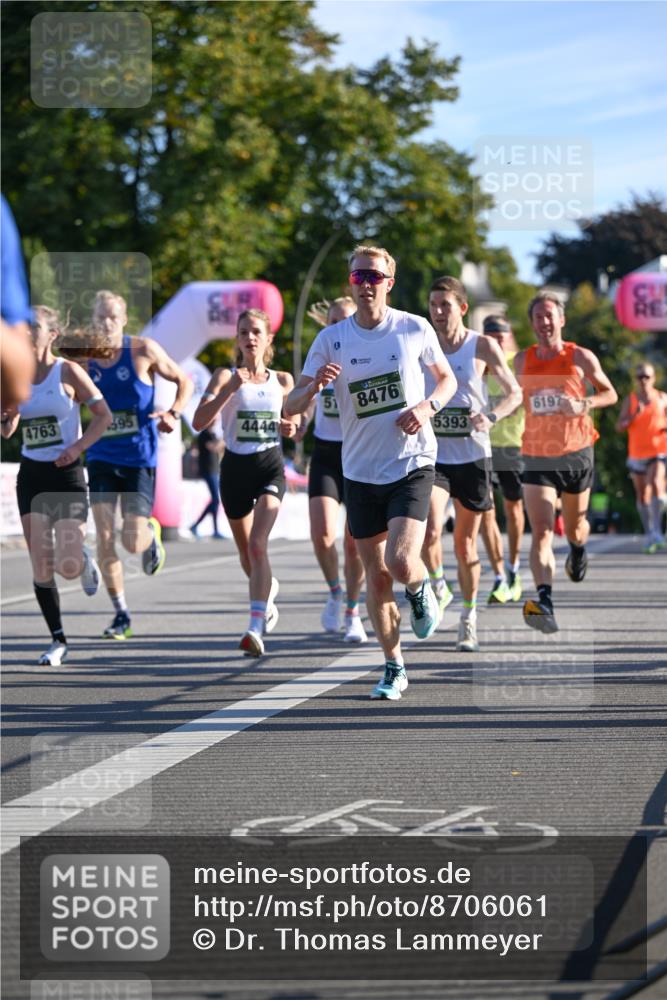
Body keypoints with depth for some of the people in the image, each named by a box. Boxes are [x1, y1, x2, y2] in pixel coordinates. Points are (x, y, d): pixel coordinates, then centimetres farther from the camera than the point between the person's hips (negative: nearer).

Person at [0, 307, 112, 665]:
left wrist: (77, 447, -15)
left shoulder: (68, 372, -7)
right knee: (41, 567, -3)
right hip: (31, 475, 4)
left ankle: (84, 560, 28)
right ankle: (58, 641, 7)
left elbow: (104, 415, -3)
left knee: (68, 567, -10)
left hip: (67, 475, -3)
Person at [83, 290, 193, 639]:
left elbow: (183, 380, 5)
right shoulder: (84, 358, 0)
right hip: (101, 457, 2)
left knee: (132, 542, -4)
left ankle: (151, 533, 34)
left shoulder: (144, 350, -6)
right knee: (105, 537, -7)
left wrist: (173, 413, -11)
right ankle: (120, 613, 6)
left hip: (139, 458, -2)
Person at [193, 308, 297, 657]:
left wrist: (289, 428, -2)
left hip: (270, 467, -1)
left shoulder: (283, 380, 6)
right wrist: (230, 389, -26)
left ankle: (257, 627, -27)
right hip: (235, 469, 1)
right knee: (246, 550, 14)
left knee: (257, 543, -20)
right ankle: (268, 588, 48)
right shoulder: (226, 376, -2)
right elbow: (199, 421, -15)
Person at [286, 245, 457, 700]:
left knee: (402, 562, -20)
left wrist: (428, 405, -9)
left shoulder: (416, 329, -3)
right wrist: (314, 387, -24)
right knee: (376, 576, 7)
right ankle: (394, 668, 21)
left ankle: (422, 591, 17)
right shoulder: (331, 339, 0)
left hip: (412, 463, -2)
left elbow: (447, 379, 12)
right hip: (360, 471, 2)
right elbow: (291, 406, -1)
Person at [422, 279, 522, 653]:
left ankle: (469, 618, 22)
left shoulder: (483, 347, -3)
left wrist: (491, 416, -17)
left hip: (473, 455, -1)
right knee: (431, 529, -21)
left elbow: (515, 393, 1)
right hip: (433, 455, 1)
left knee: (466, 541, 7)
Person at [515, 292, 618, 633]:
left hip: (576, 454, 0)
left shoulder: (581, 358, -4)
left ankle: (578, 550, 55)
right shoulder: (522, 361, 3)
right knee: (541, 532, -16)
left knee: (574, 526, 17)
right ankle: (545, 603, -29)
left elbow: (609, 394, 5)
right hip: (536, 459, 0)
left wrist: (583, 405, -13)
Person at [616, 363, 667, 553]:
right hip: (637, 454, 2)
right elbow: (619, 427, -4)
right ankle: (649, 534, 24)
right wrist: (634, 415, -20)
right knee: (642, 496, 9)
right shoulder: (630, 400, 0)